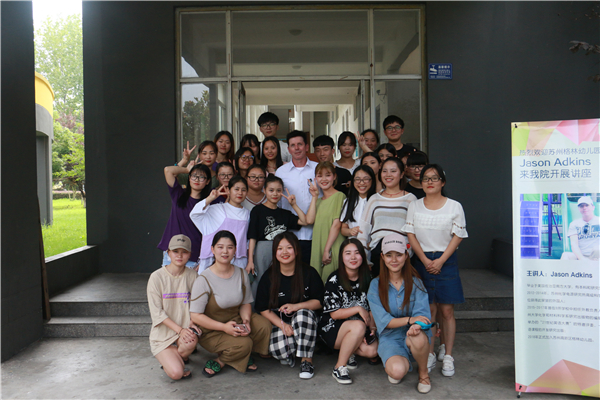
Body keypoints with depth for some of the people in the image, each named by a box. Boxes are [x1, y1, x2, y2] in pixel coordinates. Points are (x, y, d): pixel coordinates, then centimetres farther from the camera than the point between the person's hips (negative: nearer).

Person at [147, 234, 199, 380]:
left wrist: (192, 324, -15)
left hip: (184, 330, 3)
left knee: (191, 341, -33)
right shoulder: (157, 277, -8)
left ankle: (180, 355, 1)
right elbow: (156, 312, -10)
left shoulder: (192, 276, 0)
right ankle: (168, 359, 15)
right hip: (163, 333, -2)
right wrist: (179, 329, -19)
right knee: (176, 373, -21)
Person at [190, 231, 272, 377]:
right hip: (211, 331, -6)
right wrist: (224, 327, -26)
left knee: (264, 326, -19)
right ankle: (221, 360, 4)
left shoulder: (241, 275, -2)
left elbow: (245, 303, 8)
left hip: (235, 321, 6)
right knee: (243, 344, -29)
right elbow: (195, 315, -17)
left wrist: (246, 321, -14)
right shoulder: (204, 279, -17)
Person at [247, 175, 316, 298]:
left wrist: (294, 204, 4)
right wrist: (250, 260, -9)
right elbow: (252, 237, -2)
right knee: (260, 283, -3)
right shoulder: (258, 210, 4)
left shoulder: (285, 214, 15)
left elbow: (308, 220, 4)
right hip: (262, 252, -3)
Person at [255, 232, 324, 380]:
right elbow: (263, 309, -2)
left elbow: (319, 302, -4)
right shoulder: (268, 277, -2)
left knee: (304, 314, -36)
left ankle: (307, 360, -18)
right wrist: (282, 325, -17)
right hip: (279, 322, 0)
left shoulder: (309, 273, -4)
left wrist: (296, 306, -21)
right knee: (279, 351, -30)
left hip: (305, 322, 0)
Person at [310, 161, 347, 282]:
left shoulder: (339, 196, -6)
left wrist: (327, 250, -17)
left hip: (333, 249, -7)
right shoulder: (319, 201, 18)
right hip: (317, 249, 7)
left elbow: (337, 224, -13)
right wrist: (314, 198, 7)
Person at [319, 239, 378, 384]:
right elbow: (334, 314, -12)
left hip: (361, 327, 5)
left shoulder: (367, 278, 1)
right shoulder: (334, 280, -12)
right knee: (359, 326, -34)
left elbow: (372, 307, 6)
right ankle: (339, 368, -19)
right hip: (332, 329, -5)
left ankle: (348, 352, 11)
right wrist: (358, 309, -22)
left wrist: (372, 327, -11)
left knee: (373, 350, -20)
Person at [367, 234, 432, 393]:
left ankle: (423, 373, -3)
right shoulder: (375, 285, -2)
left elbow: (422, 313, -10)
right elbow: (383, 320, -10)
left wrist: (416, 325, -34)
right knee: (397, 371, -30)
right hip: (390, 338, -1)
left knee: (418, 338, -36)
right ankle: (403, 363, 9)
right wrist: (409, 319, -27)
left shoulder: (415, 283, 1)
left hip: (411, 336, 1)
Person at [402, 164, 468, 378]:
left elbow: (458, 236, -3)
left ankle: (448, 357, 8)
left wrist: (440, 261, -12)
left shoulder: (454, 206, 2)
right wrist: (425, 260, -8)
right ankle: (429, 354, 15)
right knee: (428, 309, 3)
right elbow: (410, 235, 3)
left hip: (446, 261, -1)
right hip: (422, 261, 1)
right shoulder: (414, 206, 8)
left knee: (447, 310, 0)